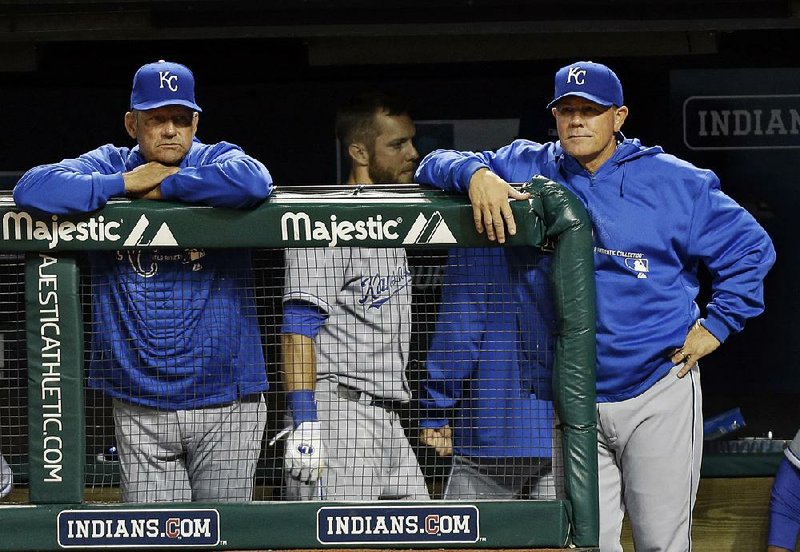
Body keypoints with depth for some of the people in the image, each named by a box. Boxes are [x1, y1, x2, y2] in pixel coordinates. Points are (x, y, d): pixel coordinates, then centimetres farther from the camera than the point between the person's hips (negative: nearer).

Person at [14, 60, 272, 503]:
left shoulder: (217, 161, 1)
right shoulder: (109, 167, 7)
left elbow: (254, 182, -24)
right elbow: (32, 189, -9)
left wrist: (166, 186, -13)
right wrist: (125, 183, -10)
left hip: (225, 403, -1)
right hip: (139, 409, 2)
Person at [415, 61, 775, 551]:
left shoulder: (673, 181, -1)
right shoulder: (529, 170, 4)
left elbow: (751, 246, 5)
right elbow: (437, 166, 1)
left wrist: (716, 325, -1)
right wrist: (476, 174, -20)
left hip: (659, 394, -2)